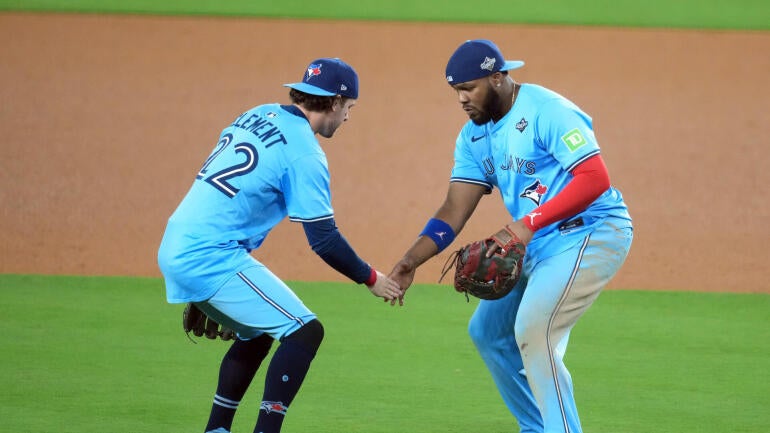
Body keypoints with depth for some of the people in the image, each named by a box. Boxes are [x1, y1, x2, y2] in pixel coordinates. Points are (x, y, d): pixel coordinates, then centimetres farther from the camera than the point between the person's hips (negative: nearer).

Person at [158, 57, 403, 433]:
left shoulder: (255, 116, 14)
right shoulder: (305, 152, -11)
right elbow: (323, 239, -11)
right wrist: (371, 279, 1)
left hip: (174, 251, 9)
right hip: (211, 257, -9)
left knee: (256, 334, 25)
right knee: (304, 330, -6)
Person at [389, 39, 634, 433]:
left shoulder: (546, 112, -18)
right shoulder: (475, 134, 8)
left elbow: (596, 178, -25)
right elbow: (455, 209, 5)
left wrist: (530, 223, -29)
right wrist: (411, 260, -10)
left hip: (592, 233, -10)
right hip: (539, 245, 10)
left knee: (533, 330, -22)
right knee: (487, 330, 14)